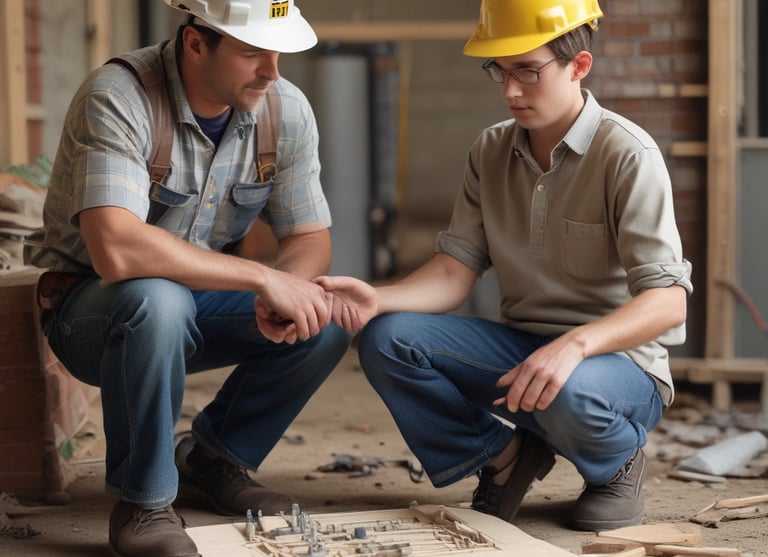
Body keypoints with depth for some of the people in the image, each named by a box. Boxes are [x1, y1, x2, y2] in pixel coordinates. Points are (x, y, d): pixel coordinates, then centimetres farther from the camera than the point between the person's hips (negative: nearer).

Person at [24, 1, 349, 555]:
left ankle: (214, 458, 7)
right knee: (157, 300, -39)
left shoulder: (287, 109, -10)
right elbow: (116, 249, -41)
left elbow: (311, 239, -3)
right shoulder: (117, 98, -28)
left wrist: (285, 291, -28)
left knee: (328, 317, -17)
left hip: (201, 303, 6)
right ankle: (143, 501, -18)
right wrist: (260, 276, -38)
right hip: (90, 305, -6)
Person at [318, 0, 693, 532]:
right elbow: (456, 271, -1)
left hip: (619, 355, -5)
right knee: (387, 339, -16)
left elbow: (667, 302, -22)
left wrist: (575, 345, -40)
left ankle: (616, 463, -2)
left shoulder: (627, 154, -15)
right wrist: (380, 298, -23)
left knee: (566, 393, -40)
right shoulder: (491, 152, 5)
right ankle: (502, 455, 4)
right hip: (521, 346, 5)